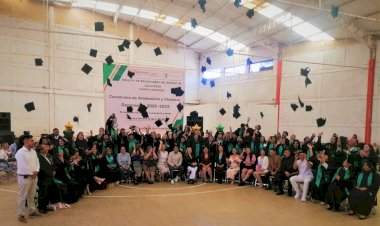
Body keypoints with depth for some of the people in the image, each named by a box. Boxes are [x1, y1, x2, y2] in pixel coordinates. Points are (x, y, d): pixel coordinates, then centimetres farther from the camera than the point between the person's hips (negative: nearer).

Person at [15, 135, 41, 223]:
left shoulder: (33, 151, 8)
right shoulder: (20, 152, -15)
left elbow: (37, 162, 9)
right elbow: (22, 166, -20)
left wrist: (36, 171, -7)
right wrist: (31, 173, -14)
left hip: (34, 176, 7)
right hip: (24, 177, -7)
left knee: (32, 195, 18)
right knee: (22, 197, 3)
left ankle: (32, 211, 30)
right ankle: (21, 215, 13)